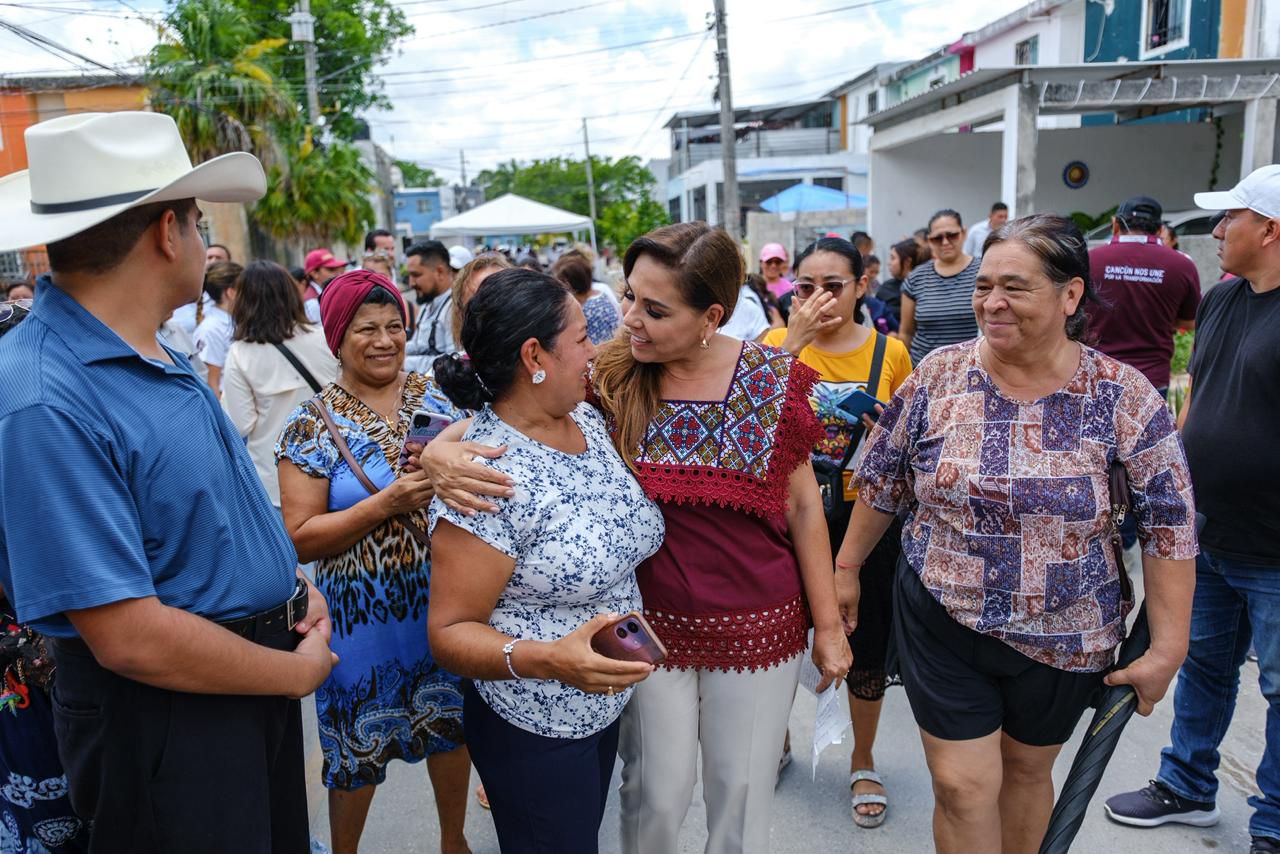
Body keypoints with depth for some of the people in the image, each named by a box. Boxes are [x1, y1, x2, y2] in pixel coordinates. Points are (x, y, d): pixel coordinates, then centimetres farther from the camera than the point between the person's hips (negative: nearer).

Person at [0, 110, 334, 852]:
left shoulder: (159, 358, 4)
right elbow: (130, 638, -27)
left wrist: (296, 583, -1)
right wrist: (299, 672, -14)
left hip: (257, 676, 9)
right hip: (164, 719, -9)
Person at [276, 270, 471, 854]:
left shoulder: (433, 398, 2)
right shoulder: (312, 426, -9)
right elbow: (301, 537, -12)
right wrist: (387, 503, -23)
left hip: (443, 598, 4)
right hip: (363, 611, -3)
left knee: (451, 721, 19)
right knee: (360, 745, 12)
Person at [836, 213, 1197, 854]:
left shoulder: (1124, 397, -11)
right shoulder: (937, 376, -8)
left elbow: (1170, 524, -7)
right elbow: (880, 483, 2)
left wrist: (1168, 647, -8)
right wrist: (848, 567, 8)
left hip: (1066, 639, 1)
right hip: (942, 625, 0)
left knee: (1027, 770, 20)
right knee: (963, 785, 2)